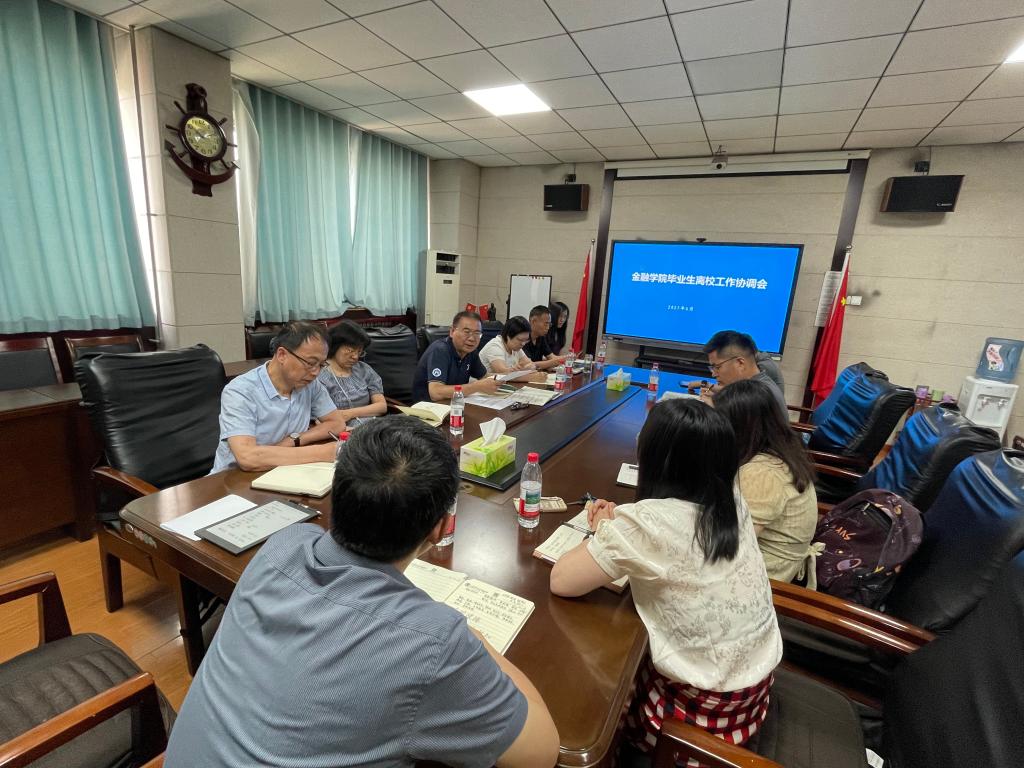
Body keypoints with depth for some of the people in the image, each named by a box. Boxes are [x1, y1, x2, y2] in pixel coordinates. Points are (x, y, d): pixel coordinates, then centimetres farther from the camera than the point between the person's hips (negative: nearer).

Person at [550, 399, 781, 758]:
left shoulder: (648, 521, -32)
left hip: (705, 704, -6)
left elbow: (561, 581, -24)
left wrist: (605, 531, -9)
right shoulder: (731, 498, -10)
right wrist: (620, 522, -4)